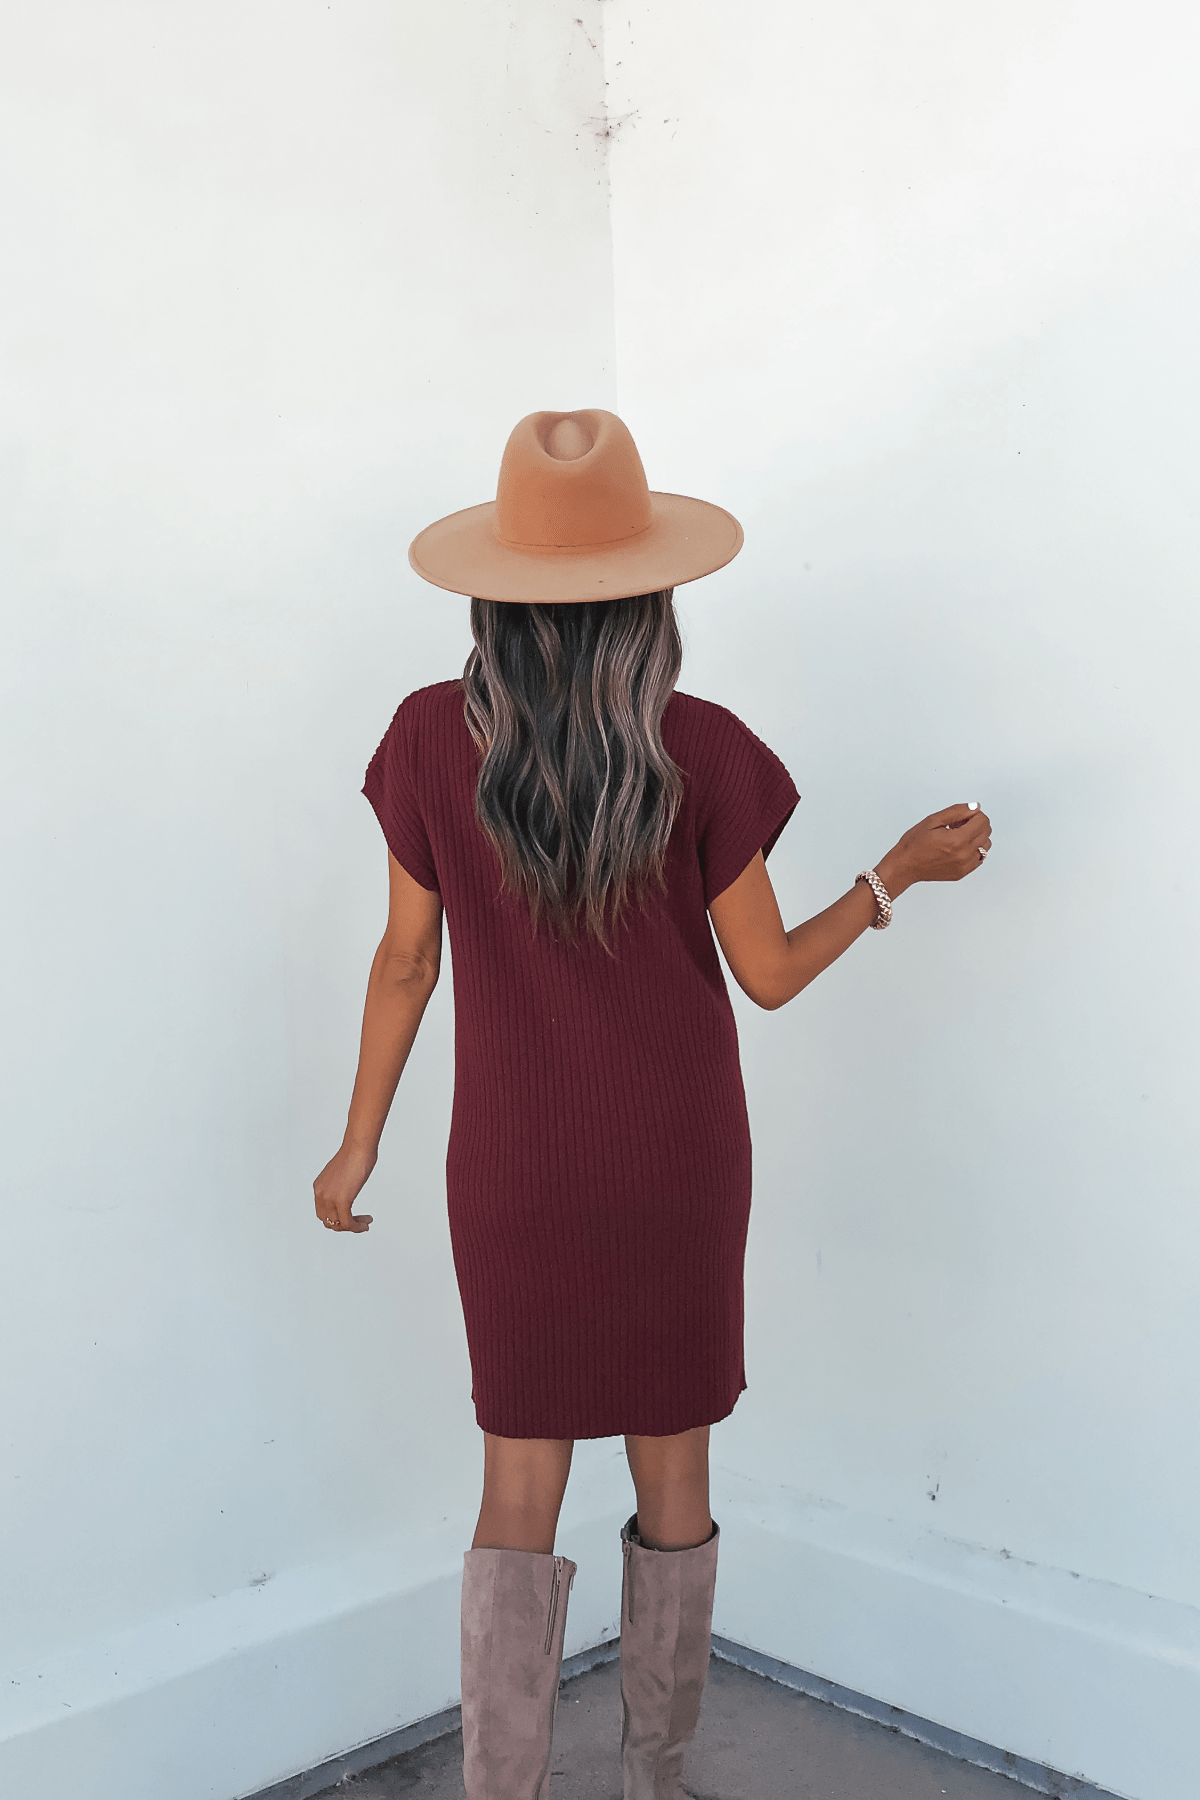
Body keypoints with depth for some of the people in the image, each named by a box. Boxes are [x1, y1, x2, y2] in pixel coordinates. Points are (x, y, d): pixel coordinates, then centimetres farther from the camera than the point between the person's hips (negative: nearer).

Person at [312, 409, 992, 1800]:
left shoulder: (431, 739, -12)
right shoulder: (704, 753, -16)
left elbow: (406, 961, -5)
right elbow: (769, 974, -7)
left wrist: (359, 1143, 8)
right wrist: (903, 870, 7)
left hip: (516, 1171, 0)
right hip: (677, 1163, 0)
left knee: (519, 1489, 14)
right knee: (673, 1474, 18)